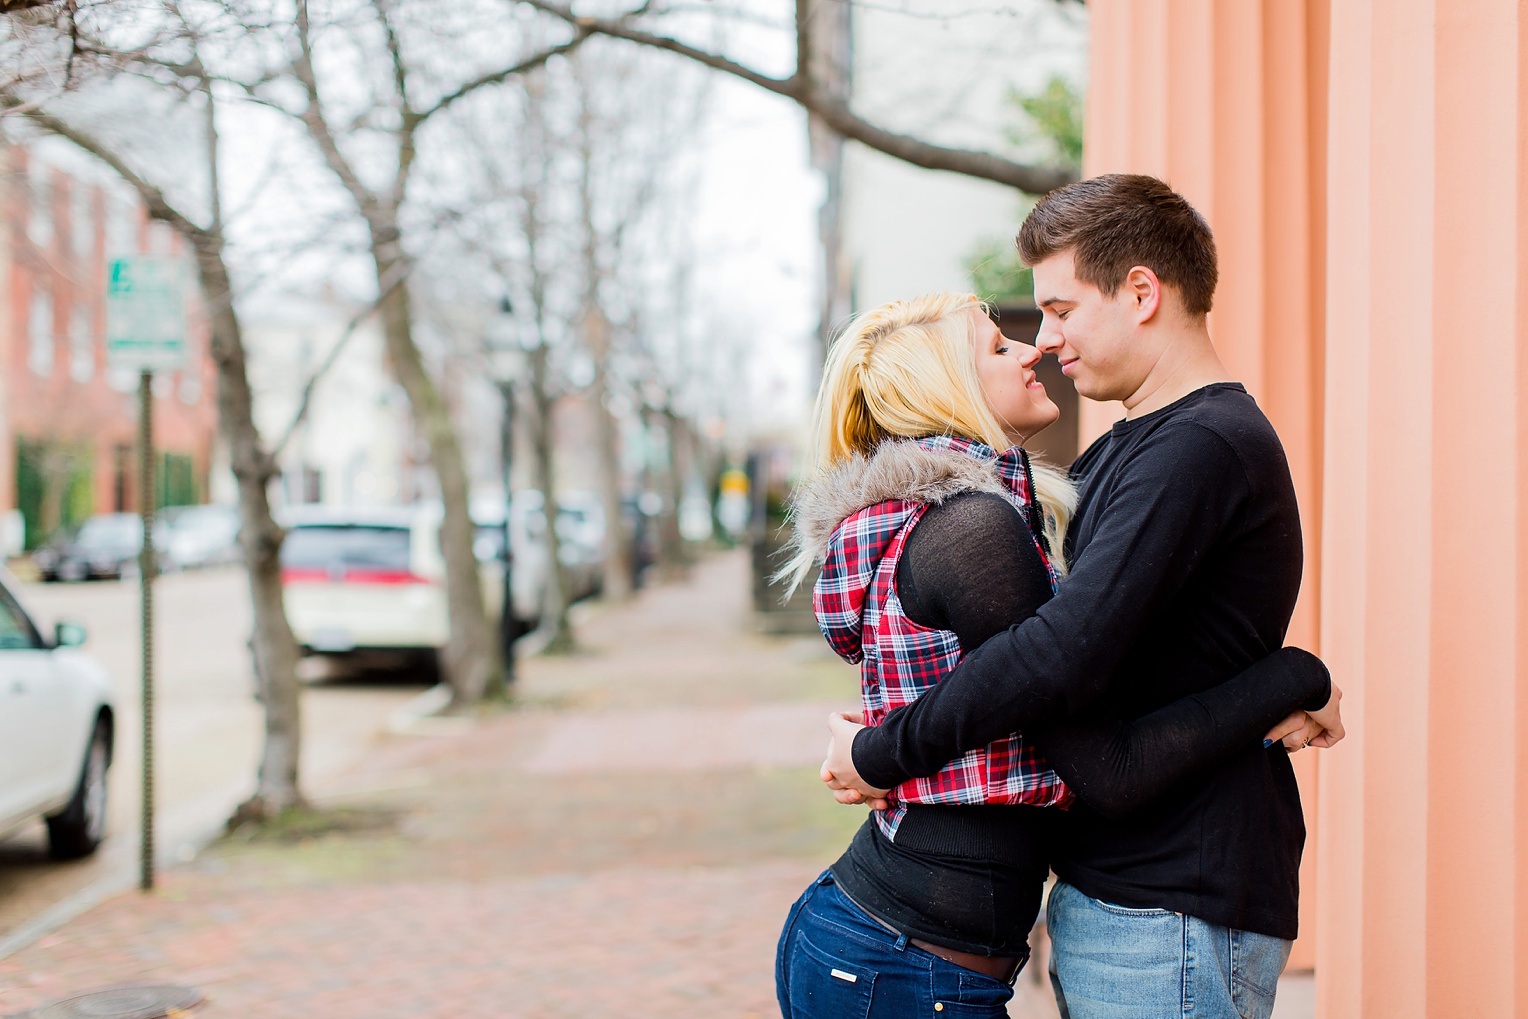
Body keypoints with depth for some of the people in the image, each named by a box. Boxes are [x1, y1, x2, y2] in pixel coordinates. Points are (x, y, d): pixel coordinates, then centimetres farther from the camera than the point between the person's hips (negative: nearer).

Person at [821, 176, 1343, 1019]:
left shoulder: (1201, 449, -18)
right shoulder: (1123, 451, 14)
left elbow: (1064, 656, -27)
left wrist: (882, 753, -17)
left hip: (1173, 917, -9)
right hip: (1112, 896, 9)